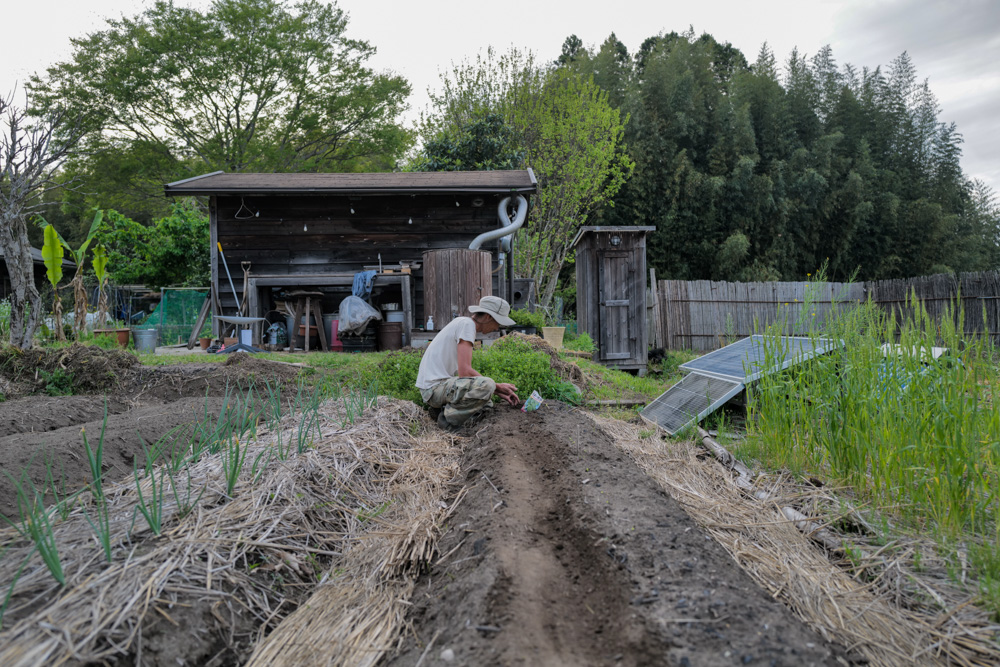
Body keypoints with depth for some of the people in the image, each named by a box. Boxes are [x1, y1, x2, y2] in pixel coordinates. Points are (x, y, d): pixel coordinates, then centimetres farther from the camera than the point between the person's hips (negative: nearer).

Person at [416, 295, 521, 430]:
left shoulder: (461, 323, 16)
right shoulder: (467, 324, -13)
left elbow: (466, 372, 15)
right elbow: (464, 372, -21)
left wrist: (499, 392, 7)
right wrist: (497, 387, -9)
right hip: (434, 387, -10)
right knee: (487, 385, -27)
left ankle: (441, 408, 9)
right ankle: (448, 418, -11)